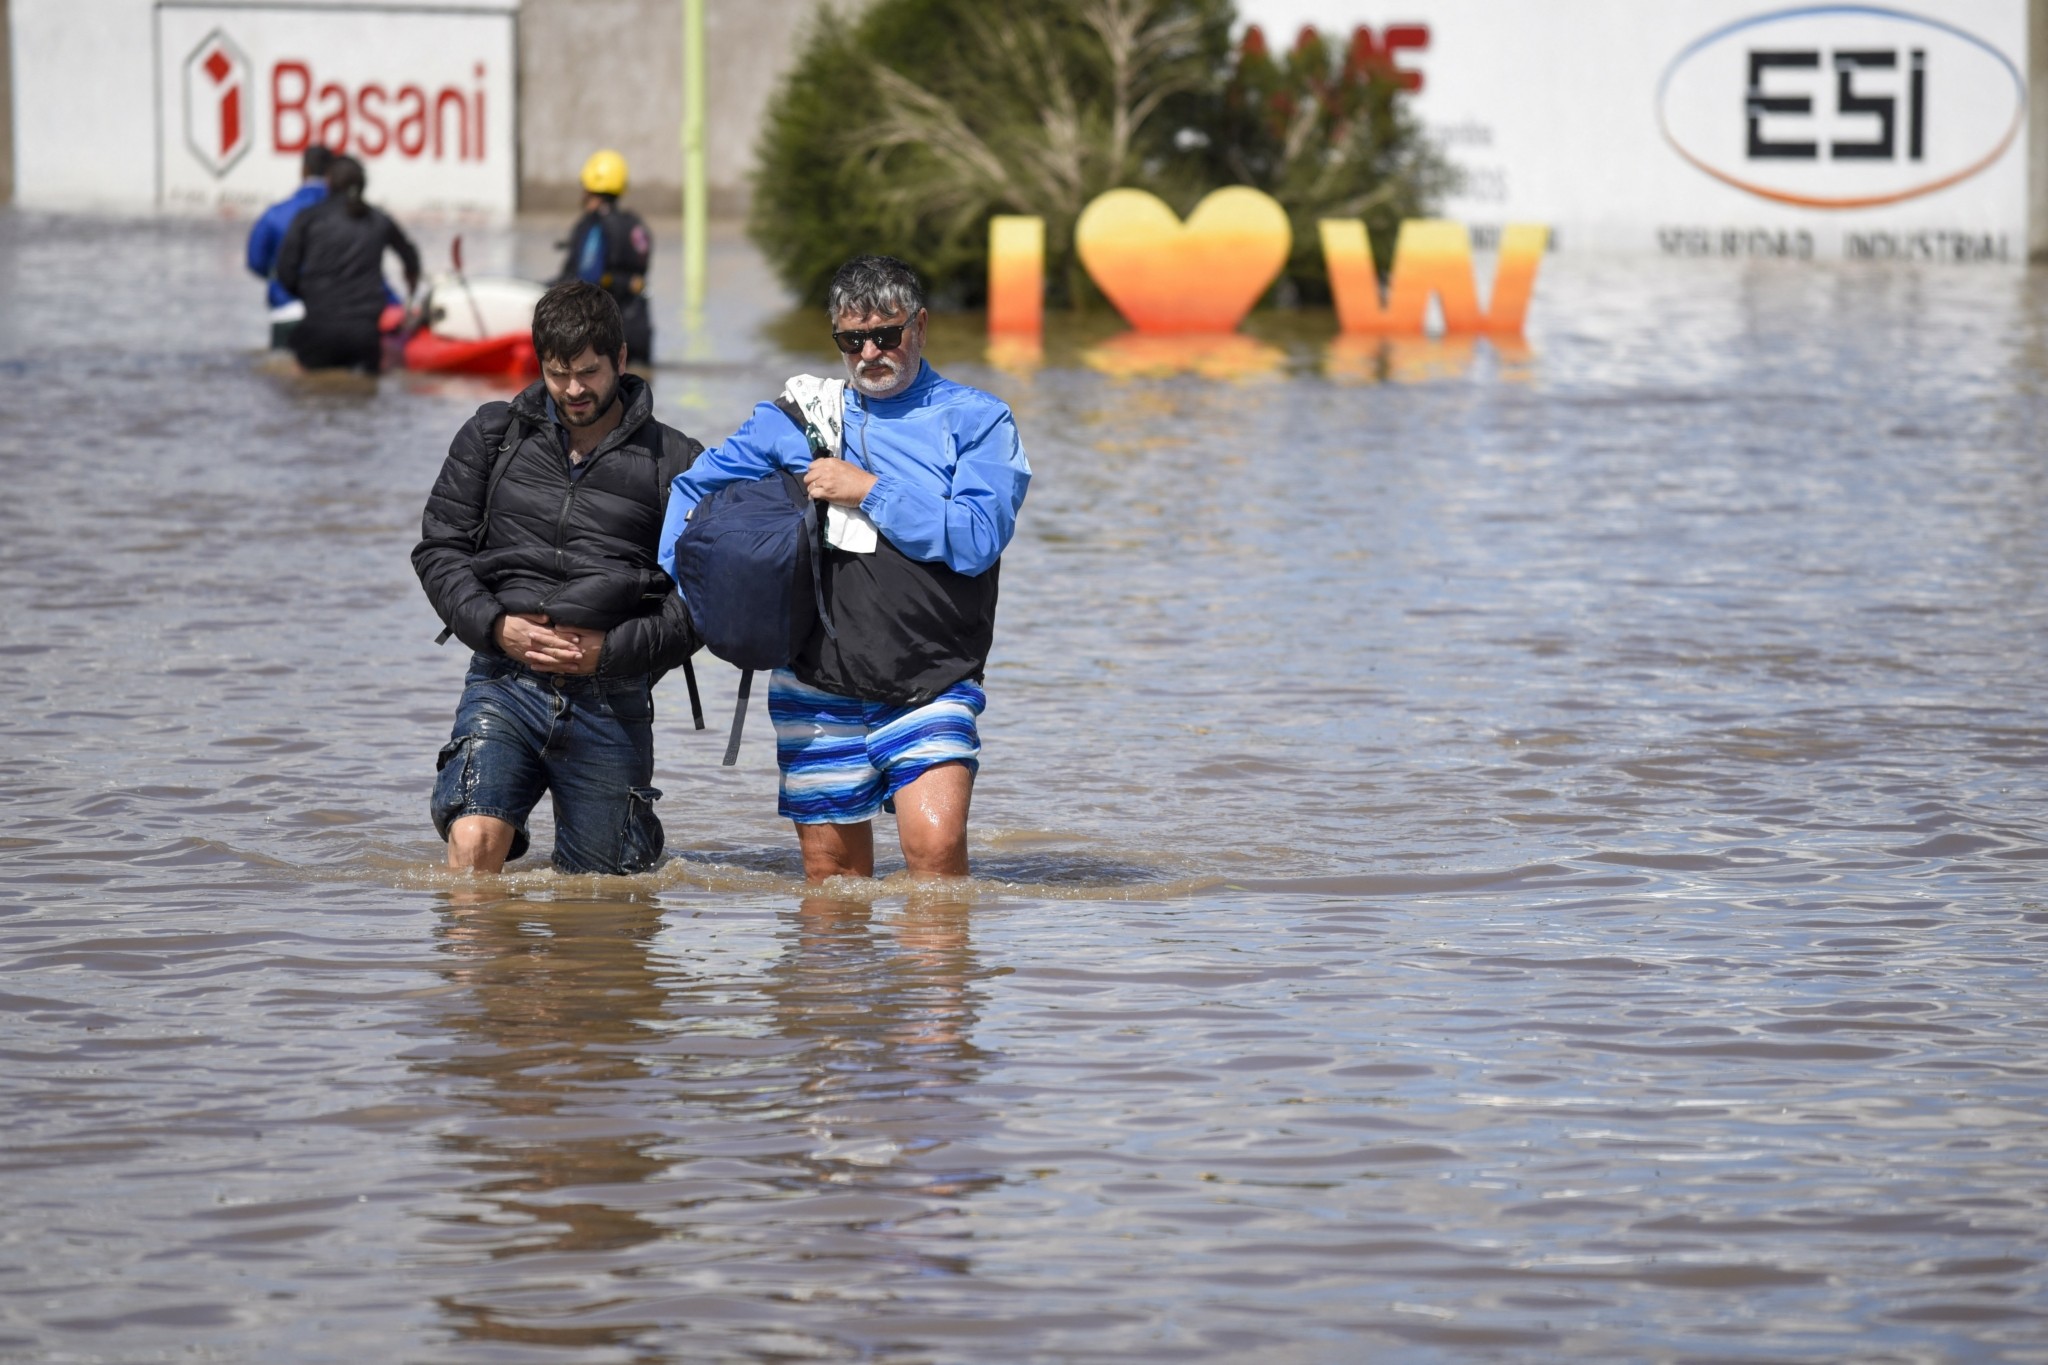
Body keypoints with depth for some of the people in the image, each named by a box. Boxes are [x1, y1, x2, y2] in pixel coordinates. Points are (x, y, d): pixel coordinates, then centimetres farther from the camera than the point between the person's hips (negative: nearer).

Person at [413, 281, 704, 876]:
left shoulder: (674, 464, 4)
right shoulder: (493, 436, 10)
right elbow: (439, 548, 9)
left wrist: (612, 650, -11)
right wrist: (494, 626, -8)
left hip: (611, 702, 0)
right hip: (504, 684, 0)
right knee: (472, 845, -23)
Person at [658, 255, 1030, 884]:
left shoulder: (977, 420, 3)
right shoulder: (796, 419, 12)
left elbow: (978, 540, -11)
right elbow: (695, 486, 22)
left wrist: (868, 490, -10)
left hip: (931, 685, -3)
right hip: (817, 686, 3)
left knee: (936, 844, -22)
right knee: (832, 874, 6)